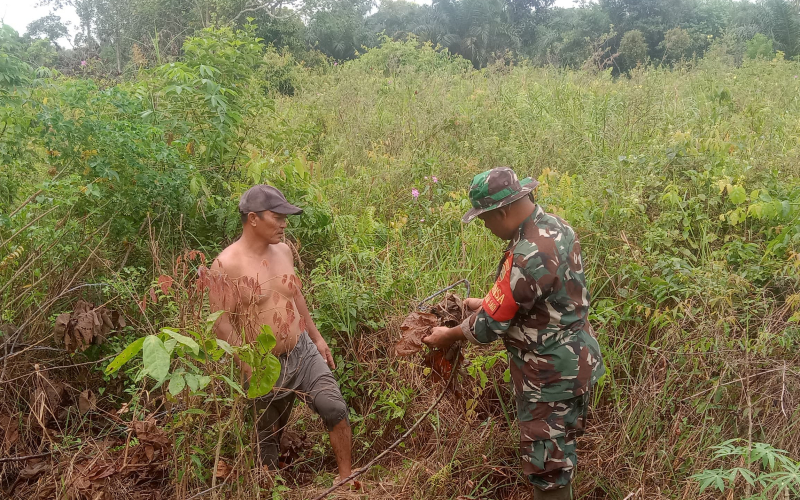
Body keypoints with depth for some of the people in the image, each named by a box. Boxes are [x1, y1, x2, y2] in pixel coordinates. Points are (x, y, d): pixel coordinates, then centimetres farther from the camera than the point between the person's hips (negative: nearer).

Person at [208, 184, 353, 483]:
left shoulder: (284, 251, 1)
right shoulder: (226, 265, -18)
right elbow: (221, 323, -18)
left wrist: (317, 337, 15)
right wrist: (250, 366, -21)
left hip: (304, 352, 4)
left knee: (335, 409, -11)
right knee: (269, 435, 13)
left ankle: (346, 479, 4)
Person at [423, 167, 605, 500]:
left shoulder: (529, 256, -29)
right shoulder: (555, 227, 1)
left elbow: (489, 325, -20)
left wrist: (448, 336, -3)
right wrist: (482, 303, 12)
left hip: (552, 375, -10)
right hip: (571, 362, 10)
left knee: (546, 463, 5)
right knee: (558, 453, 25)